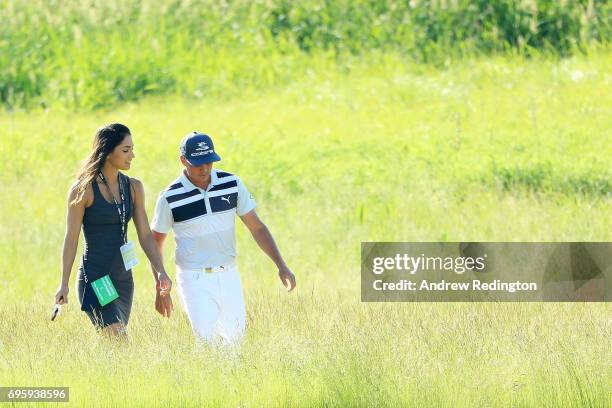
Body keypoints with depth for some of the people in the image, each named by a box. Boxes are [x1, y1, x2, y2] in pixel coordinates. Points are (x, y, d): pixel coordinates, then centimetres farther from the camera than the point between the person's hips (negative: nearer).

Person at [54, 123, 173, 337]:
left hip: (123, 278, 6)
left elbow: (145, 234, 6)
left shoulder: (134, 188, 7)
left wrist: (160, 270, -7)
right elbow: (71, 238, -5)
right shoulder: (84, 189, -8)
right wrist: (64, 284, -6)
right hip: (94, 278, -6)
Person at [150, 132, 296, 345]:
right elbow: (155, 242, 2)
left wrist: (281, 265, -6)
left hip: (228, 277, 4)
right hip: (195, 280, -4)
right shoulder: (170, 197, -9)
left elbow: (256, 227, 3)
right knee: (208, 341, -14)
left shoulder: (231, 184, 0)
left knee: (234, 339, 8)